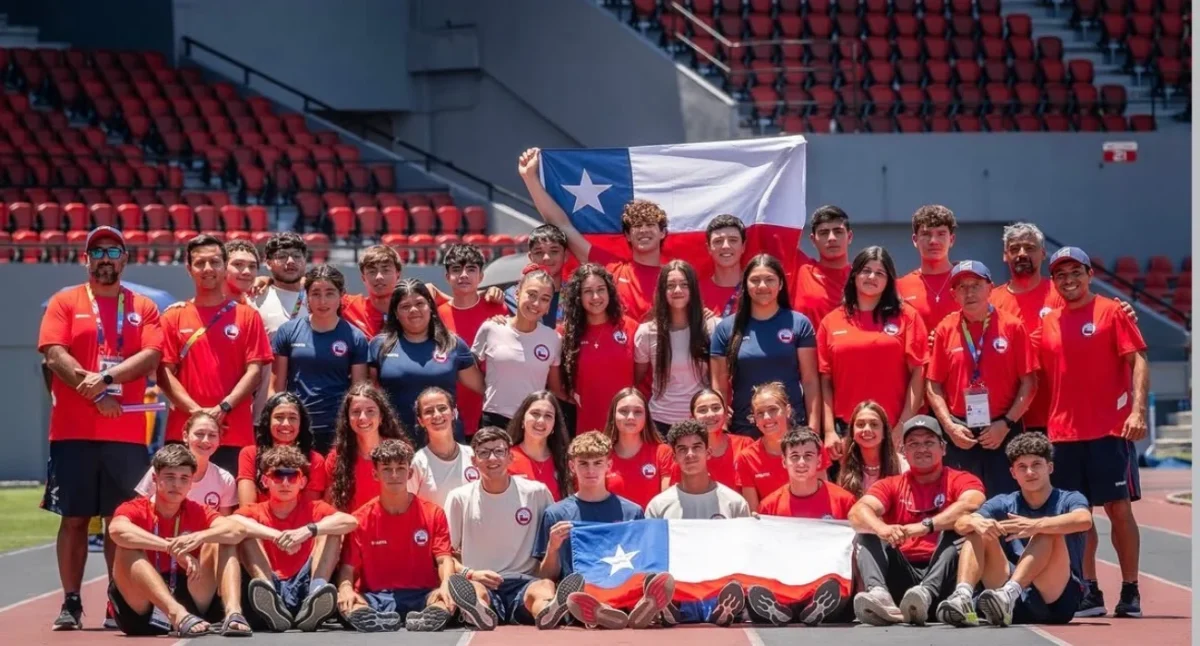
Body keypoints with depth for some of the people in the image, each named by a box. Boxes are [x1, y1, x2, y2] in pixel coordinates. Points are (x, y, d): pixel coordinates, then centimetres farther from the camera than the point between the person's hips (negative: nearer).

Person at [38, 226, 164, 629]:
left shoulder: (143, 308, 11)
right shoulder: (64, 303, 7)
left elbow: (151, 356, -3)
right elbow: (54, 356, -5)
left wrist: (106, 378, -17)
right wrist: (96, 395, -14)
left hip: (127, 433, 1)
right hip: (73, 431, -1)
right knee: (74, 517, 0)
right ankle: (71, 603, 3)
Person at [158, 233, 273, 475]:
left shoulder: (247, 316, 9)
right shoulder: (173, 317, 10)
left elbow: (255, 370, 3)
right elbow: (164, 373, 4)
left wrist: (223, 408, -11)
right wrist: (196, 411, -10)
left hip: (235, 435, 0)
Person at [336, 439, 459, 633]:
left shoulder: (433, 514, 7)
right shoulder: (361, 519, 7)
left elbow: (444, 559, -1)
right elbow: (348, 566, 2)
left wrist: (445, 586, -24)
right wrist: (346, 588, -23)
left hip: (422, 596, 0)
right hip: (375, 598, 0)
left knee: (449, 594, -33)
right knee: (343, 598, -33)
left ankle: (427, 619, -63)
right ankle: (374, 620, -63)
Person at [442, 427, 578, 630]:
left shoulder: (537, 493, 9)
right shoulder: (460, 498, 9)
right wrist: (469, 574, -7)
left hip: (524, 582, 0)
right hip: (480, 583, 0)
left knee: (546, 586, -36)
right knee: (458, 584, -36)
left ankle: (547, 612, -72)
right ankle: (480, 613, -72)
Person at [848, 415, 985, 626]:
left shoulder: (961, 481, 7)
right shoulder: (891, 486, 14)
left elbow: (972, 504, -19)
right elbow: (858, 512, -8)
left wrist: (925, 526, -33)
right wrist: (883, 529, -31)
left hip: (945, 576, -2)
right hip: (902, 574, 3)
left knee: (957, 524, -23)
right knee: (868, 532, -13)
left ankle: (926, 593, -49)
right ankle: (879, 593, -44)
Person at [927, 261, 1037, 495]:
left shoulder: (1012, 327, -1)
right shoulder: (945, 329, 3)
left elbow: (1029, 382, -1)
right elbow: (933, 385, 6)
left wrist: (1006, 423, -8)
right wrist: (949, 426, -5)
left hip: (1003, 432, -1)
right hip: (959, 433, 1)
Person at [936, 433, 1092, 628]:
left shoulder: (1069, 500, 5)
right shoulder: (1004, 504, 13)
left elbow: (1084, 520, -21)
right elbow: (961, 523, -5)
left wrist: (1036, 525, -37)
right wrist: (977, 523, -30)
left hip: (1057, 599, -3)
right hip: (1016, 605, 3)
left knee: (1048, 531, -24)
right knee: (978, 531, -11)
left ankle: (1009, 593, -46)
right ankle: (963, 597, -38)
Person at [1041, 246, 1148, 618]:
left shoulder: (1111, 312, 0)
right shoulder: (1048, 323, 12)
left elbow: (1138, 361, -5)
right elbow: (1040, 378, 17)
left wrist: (1138, 410, -16)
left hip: (1110, 430, -4)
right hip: (1062, 432, 4)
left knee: (1119, 508, -2)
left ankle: (1130, 592, 4)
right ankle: (1089, 592, 10)